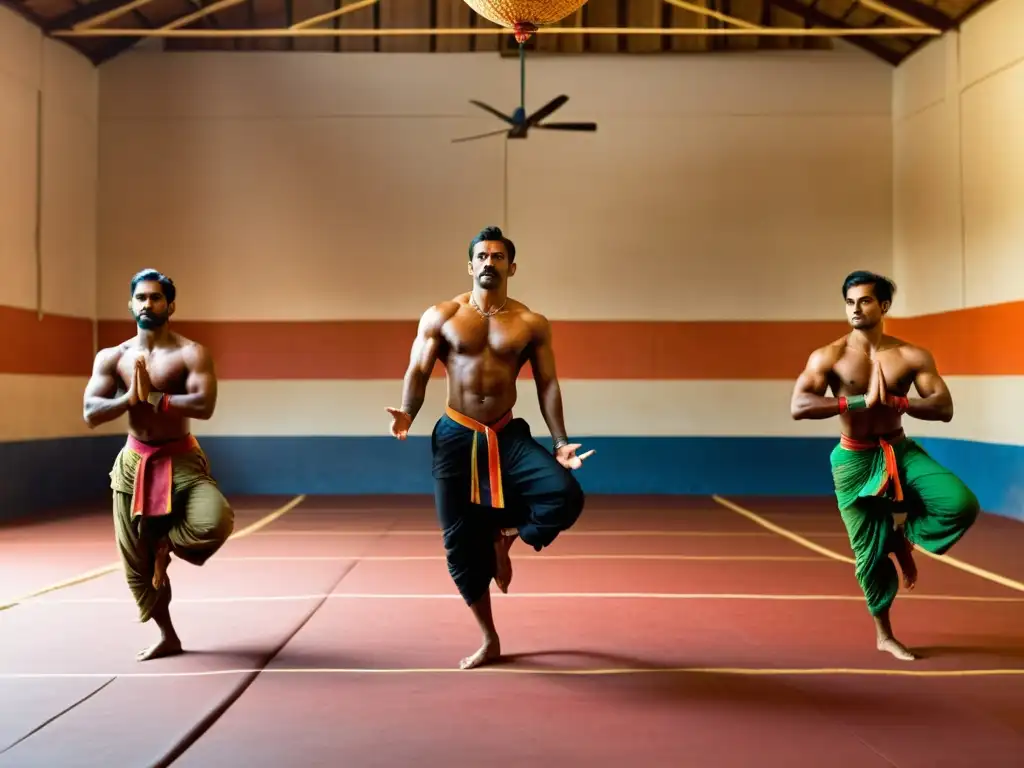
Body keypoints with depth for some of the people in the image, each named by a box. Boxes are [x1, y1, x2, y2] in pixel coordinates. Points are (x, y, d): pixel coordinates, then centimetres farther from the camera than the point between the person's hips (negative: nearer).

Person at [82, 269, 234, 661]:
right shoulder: (111, 358, 4)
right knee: (136, 561, 8)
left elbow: (204, 406, -21)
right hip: (133, 463, 3)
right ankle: (167, 637, 28)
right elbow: (91, 415, -5)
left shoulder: (191, 353, -7)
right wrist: (130, 397, -18)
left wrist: (152, 396, -20)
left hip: (181, 459, -3)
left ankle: (167, 542, 5)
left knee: (215, 523, -30)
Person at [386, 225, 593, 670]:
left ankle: (504, 537, 9)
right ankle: (489, 640, 19)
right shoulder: (441, 317, 1)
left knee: (565, 496, -23)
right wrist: (407, 415, -18)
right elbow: (418, 371, 1)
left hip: (508, 435, 1)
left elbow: (547, 385, 2)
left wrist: (559, 442, -7)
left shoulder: (532, 324, 1)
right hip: (455, 436, 0)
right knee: (460, 543, 0)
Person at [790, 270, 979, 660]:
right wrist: (859, 400, -29)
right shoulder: (829, 357, -10)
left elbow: (944, 408, -10)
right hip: (855, 460, -2)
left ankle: (903, 538, 10)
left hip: (901, 451, 2)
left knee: (961, 504, -22)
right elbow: (798, 406, -22)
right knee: (870, 551, 4)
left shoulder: (912, 356, -4)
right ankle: (884, 635, 27)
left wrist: (894, 400, -24)